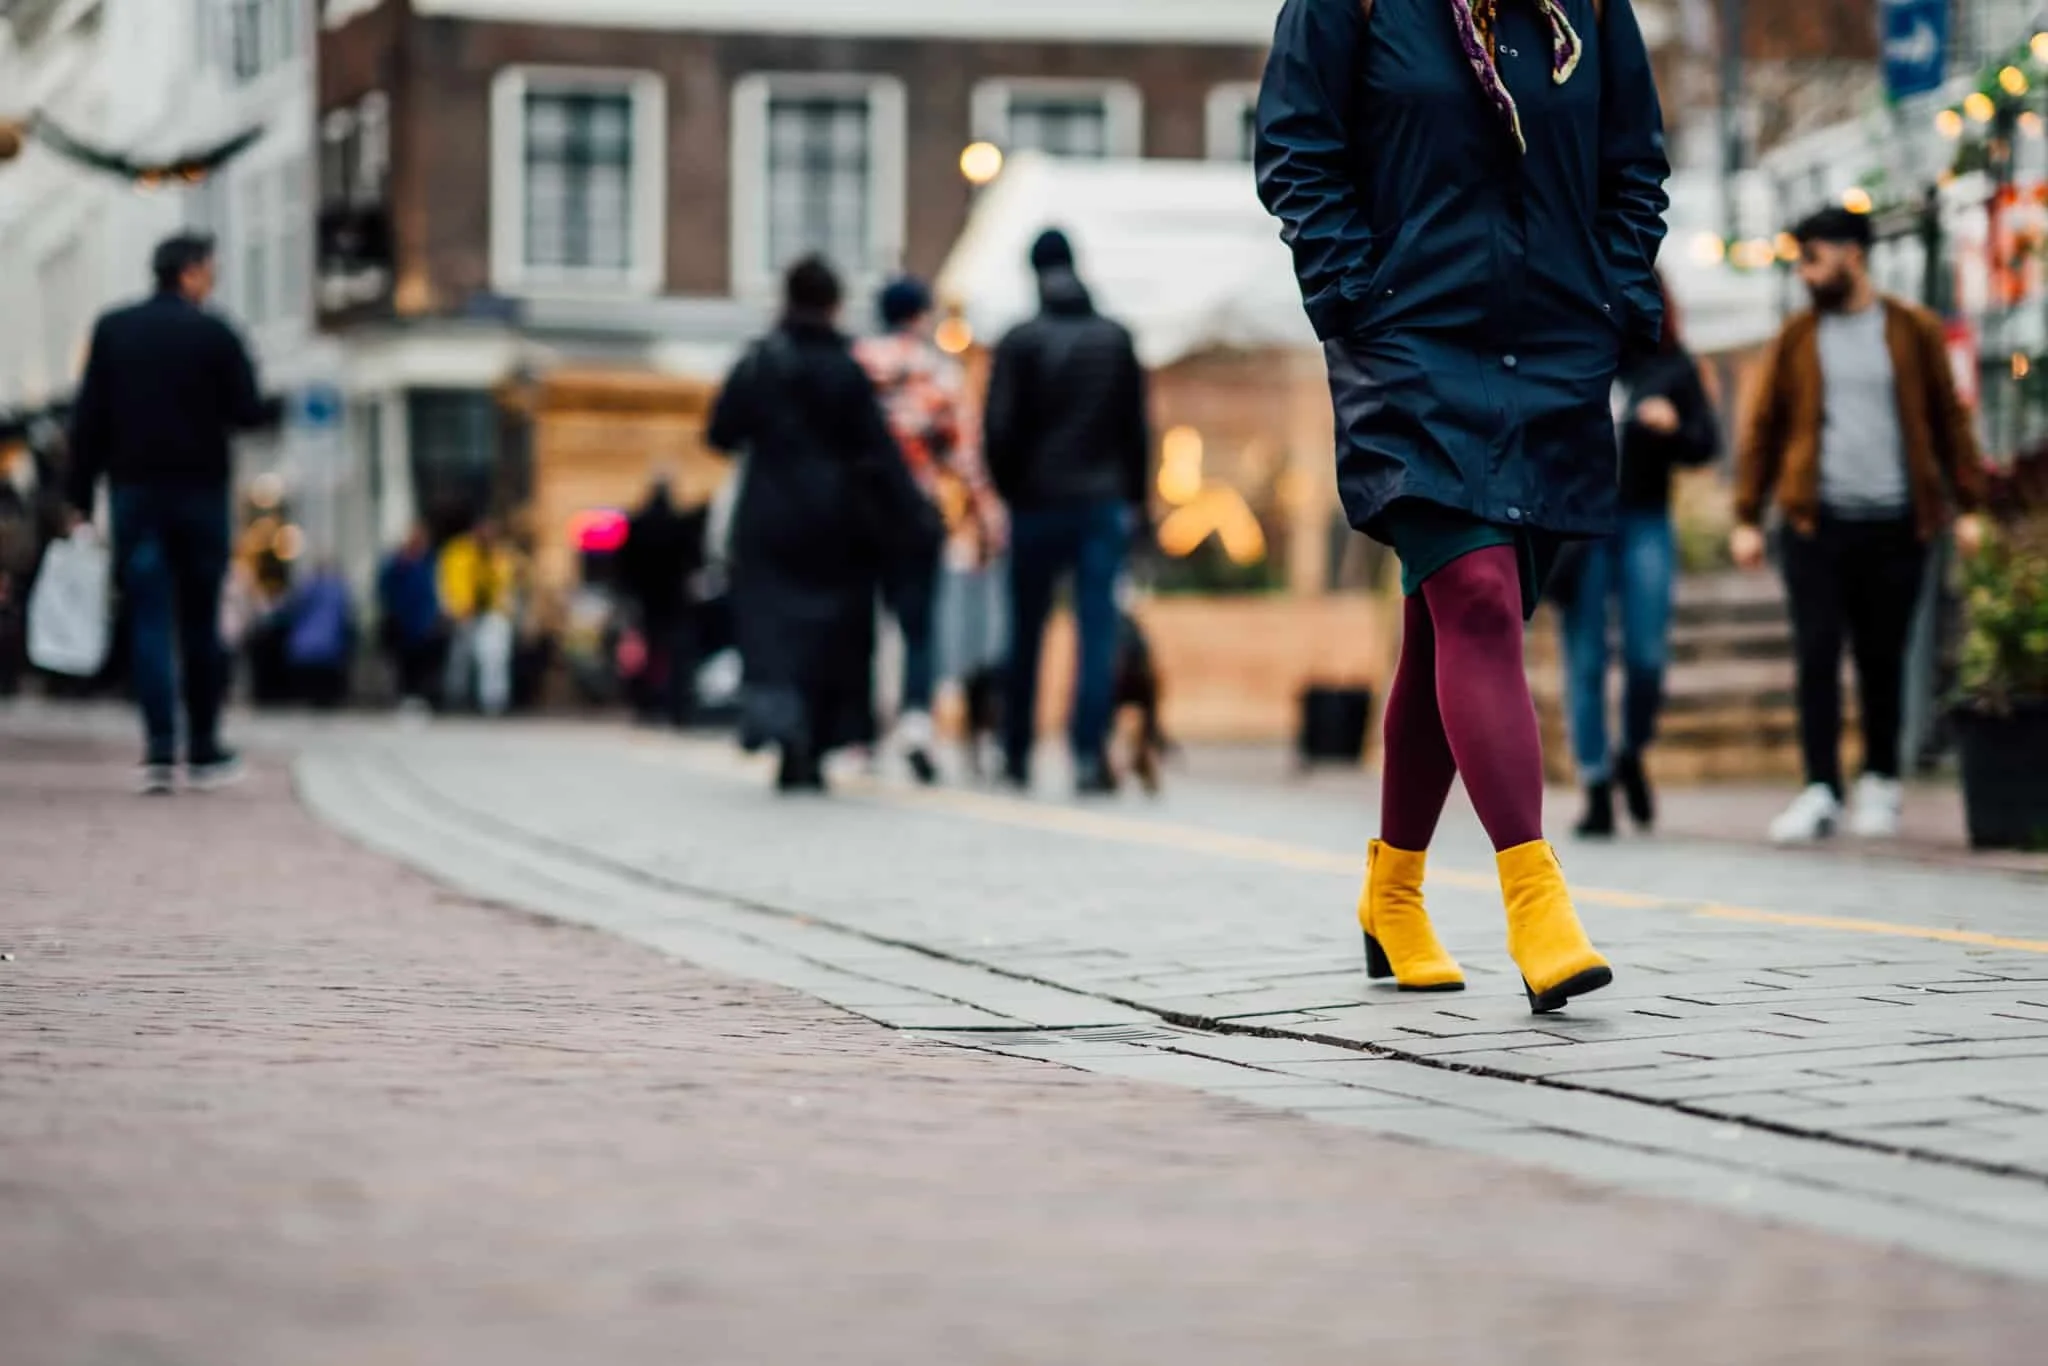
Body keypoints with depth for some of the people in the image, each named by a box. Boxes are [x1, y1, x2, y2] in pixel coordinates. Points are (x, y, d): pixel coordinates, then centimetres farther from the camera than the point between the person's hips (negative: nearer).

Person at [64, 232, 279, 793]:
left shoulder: (112, 330, 5)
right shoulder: (215, 335, -4)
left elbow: (88, 420, 2)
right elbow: (245, 412, -5)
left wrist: (80, 496, 4)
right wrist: (280, 407, 17)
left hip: (134, 492, 2)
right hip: (200, 490, -1)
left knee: (148, 621, -1)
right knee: (200, 621, 9)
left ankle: (159, 751, -13)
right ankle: (204, 751, 14)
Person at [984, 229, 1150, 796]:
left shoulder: (1020, 343, -5)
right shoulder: (1116, 339, 4)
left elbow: (1000, 429, -7)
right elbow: (1137, 426, 6)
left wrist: (1010, 490, 7)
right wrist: (1134, 499, 11)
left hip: (1038, 504, -1)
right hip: (1105, 504, 1)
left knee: (1026, 632, 10)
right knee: (1098, 630, -3)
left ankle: (1017, 753, 18)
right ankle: (1089, 753, -14)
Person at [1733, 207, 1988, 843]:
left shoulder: (1914, 332, 5)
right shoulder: (1796, 338, 7)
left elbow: (1949, 420, 8)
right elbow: (1763, 428, 8)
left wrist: (1968, 505, 2)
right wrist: (1747, 519, 3)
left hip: (1895, 525, 0)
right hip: (1816, 523, 0)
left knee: (1882, 659, 6)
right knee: (1816, 654, -7)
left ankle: (1880, 784, 21)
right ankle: (1820, 791, -7)